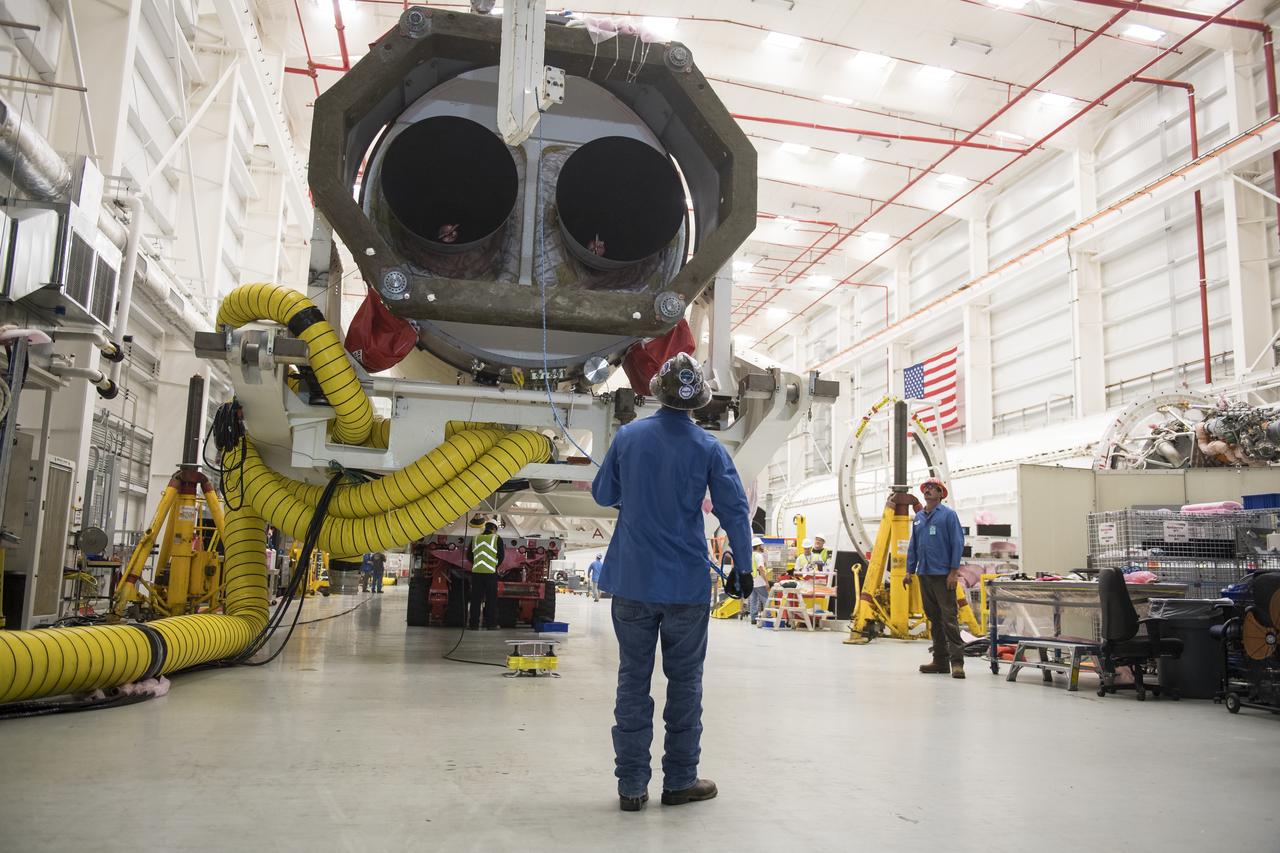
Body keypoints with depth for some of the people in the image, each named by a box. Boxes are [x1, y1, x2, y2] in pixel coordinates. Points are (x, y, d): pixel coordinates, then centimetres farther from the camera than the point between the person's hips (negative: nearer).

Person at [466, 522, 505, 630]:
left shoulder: (475, 538, 8)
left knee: (475, 599, 7)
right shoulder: (497, 539, -2)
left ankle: (474, 624, 8)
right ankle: (491, 624, 5)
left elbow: (469, 555, 12)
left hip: (476, 572, 3)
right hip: (491, 572, -3)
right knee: (491, 599, 5)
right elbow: (501, 555, -3)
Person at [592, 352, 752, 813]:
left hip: (632, 580, 1)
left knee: (633, 679, 9)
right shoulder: (708, 448, -6)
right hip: (686, 583, -1)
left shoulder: (628, 436, -1)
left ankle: (631, 786, 13)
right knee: (684, 680, 11)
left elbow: (602, 495, 9)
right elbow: (735, 510, -5)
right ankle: (679, 780, 20)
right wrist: (743, 566, 7)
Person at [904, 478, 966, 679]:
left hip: (943, 576, -6)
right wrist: (909, 571, 12)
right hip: (924, 575, 6)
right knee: (933, 618, 9)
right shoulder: (918, 518, 14)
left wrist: (954, 572, -13)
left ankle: (957, 661, -9)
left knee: (949, 618, -10)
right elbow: (913, 546, 18)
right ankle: (940, 660, 15)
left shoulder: (948, 515, -3)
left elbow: (958, 543, -7)